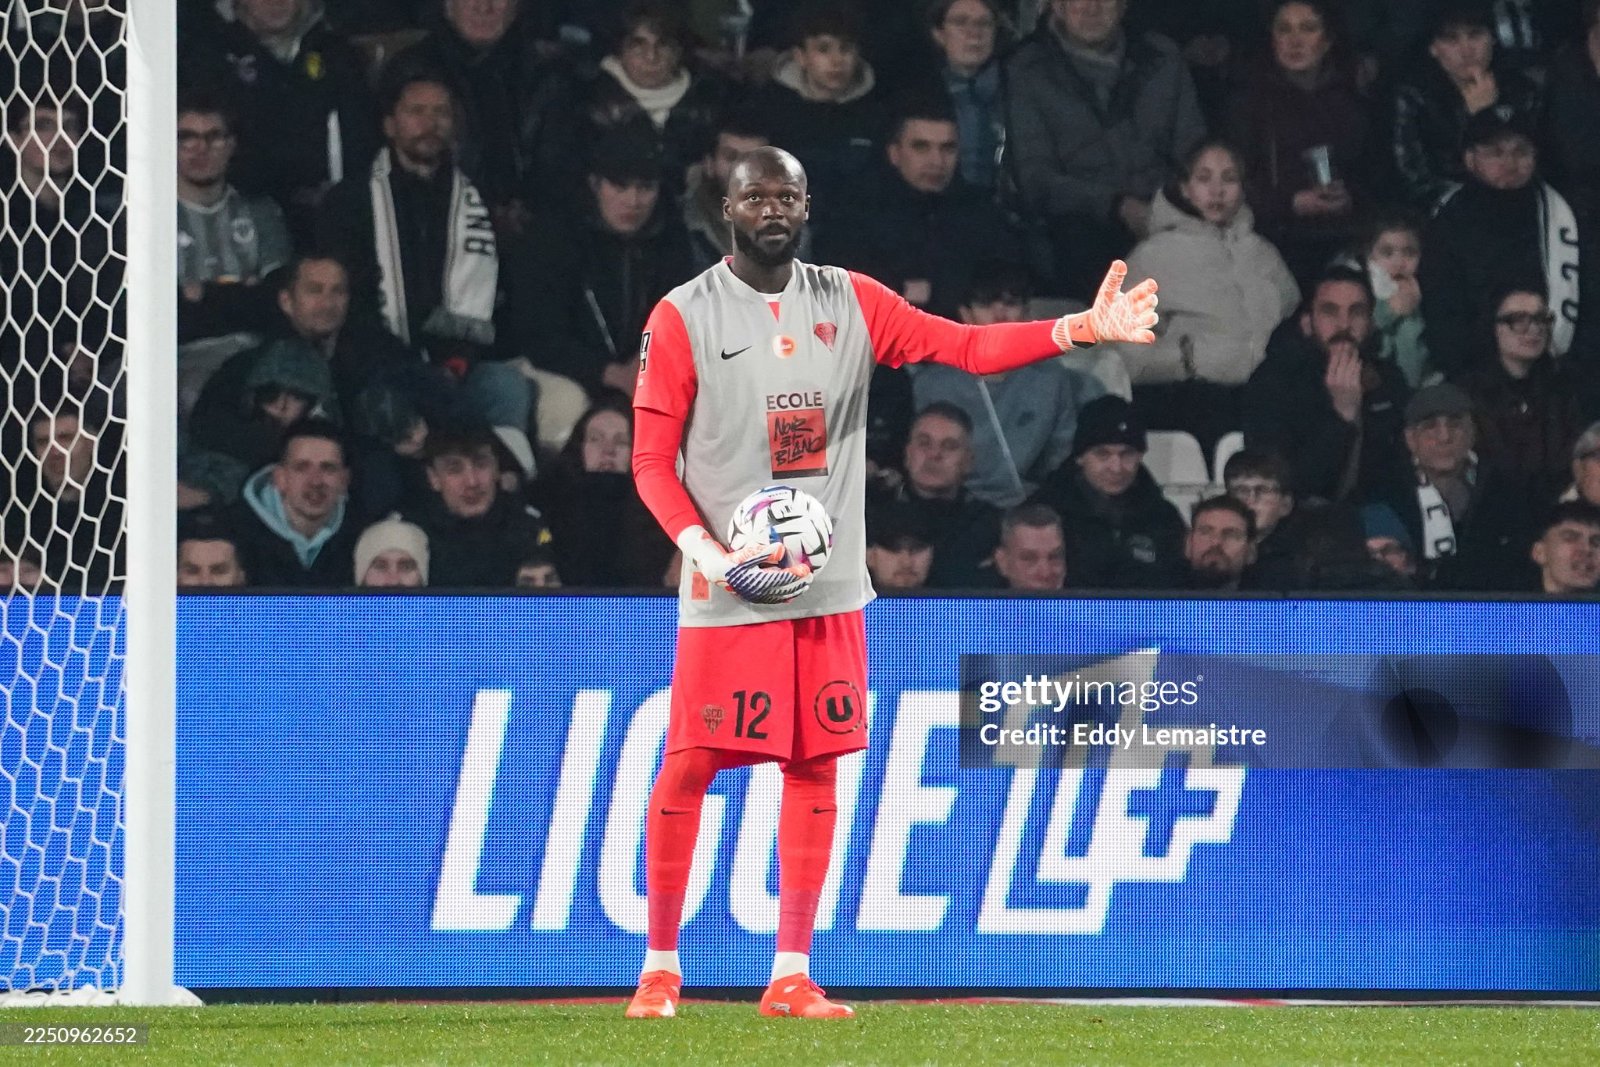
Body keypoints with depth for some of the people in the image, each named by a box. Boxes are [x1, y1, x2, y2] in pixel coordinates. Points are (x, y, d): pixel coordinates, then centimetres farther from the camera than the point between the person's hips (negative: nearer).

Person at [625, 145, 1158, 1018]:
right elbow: (652, 458, -4)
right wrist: (704, 551, -19)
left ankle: (791, 975, 10)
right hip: (729, 589, -4)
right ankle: (660, 965, 8)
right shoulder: (683, 317, -3)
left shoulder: (852, 303, 7)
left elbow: (967, 347, 1)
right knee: (690, 766, -4)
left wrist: (1082, 329, -12)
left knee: (815, 767, 4)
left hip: (830, 587, 4)